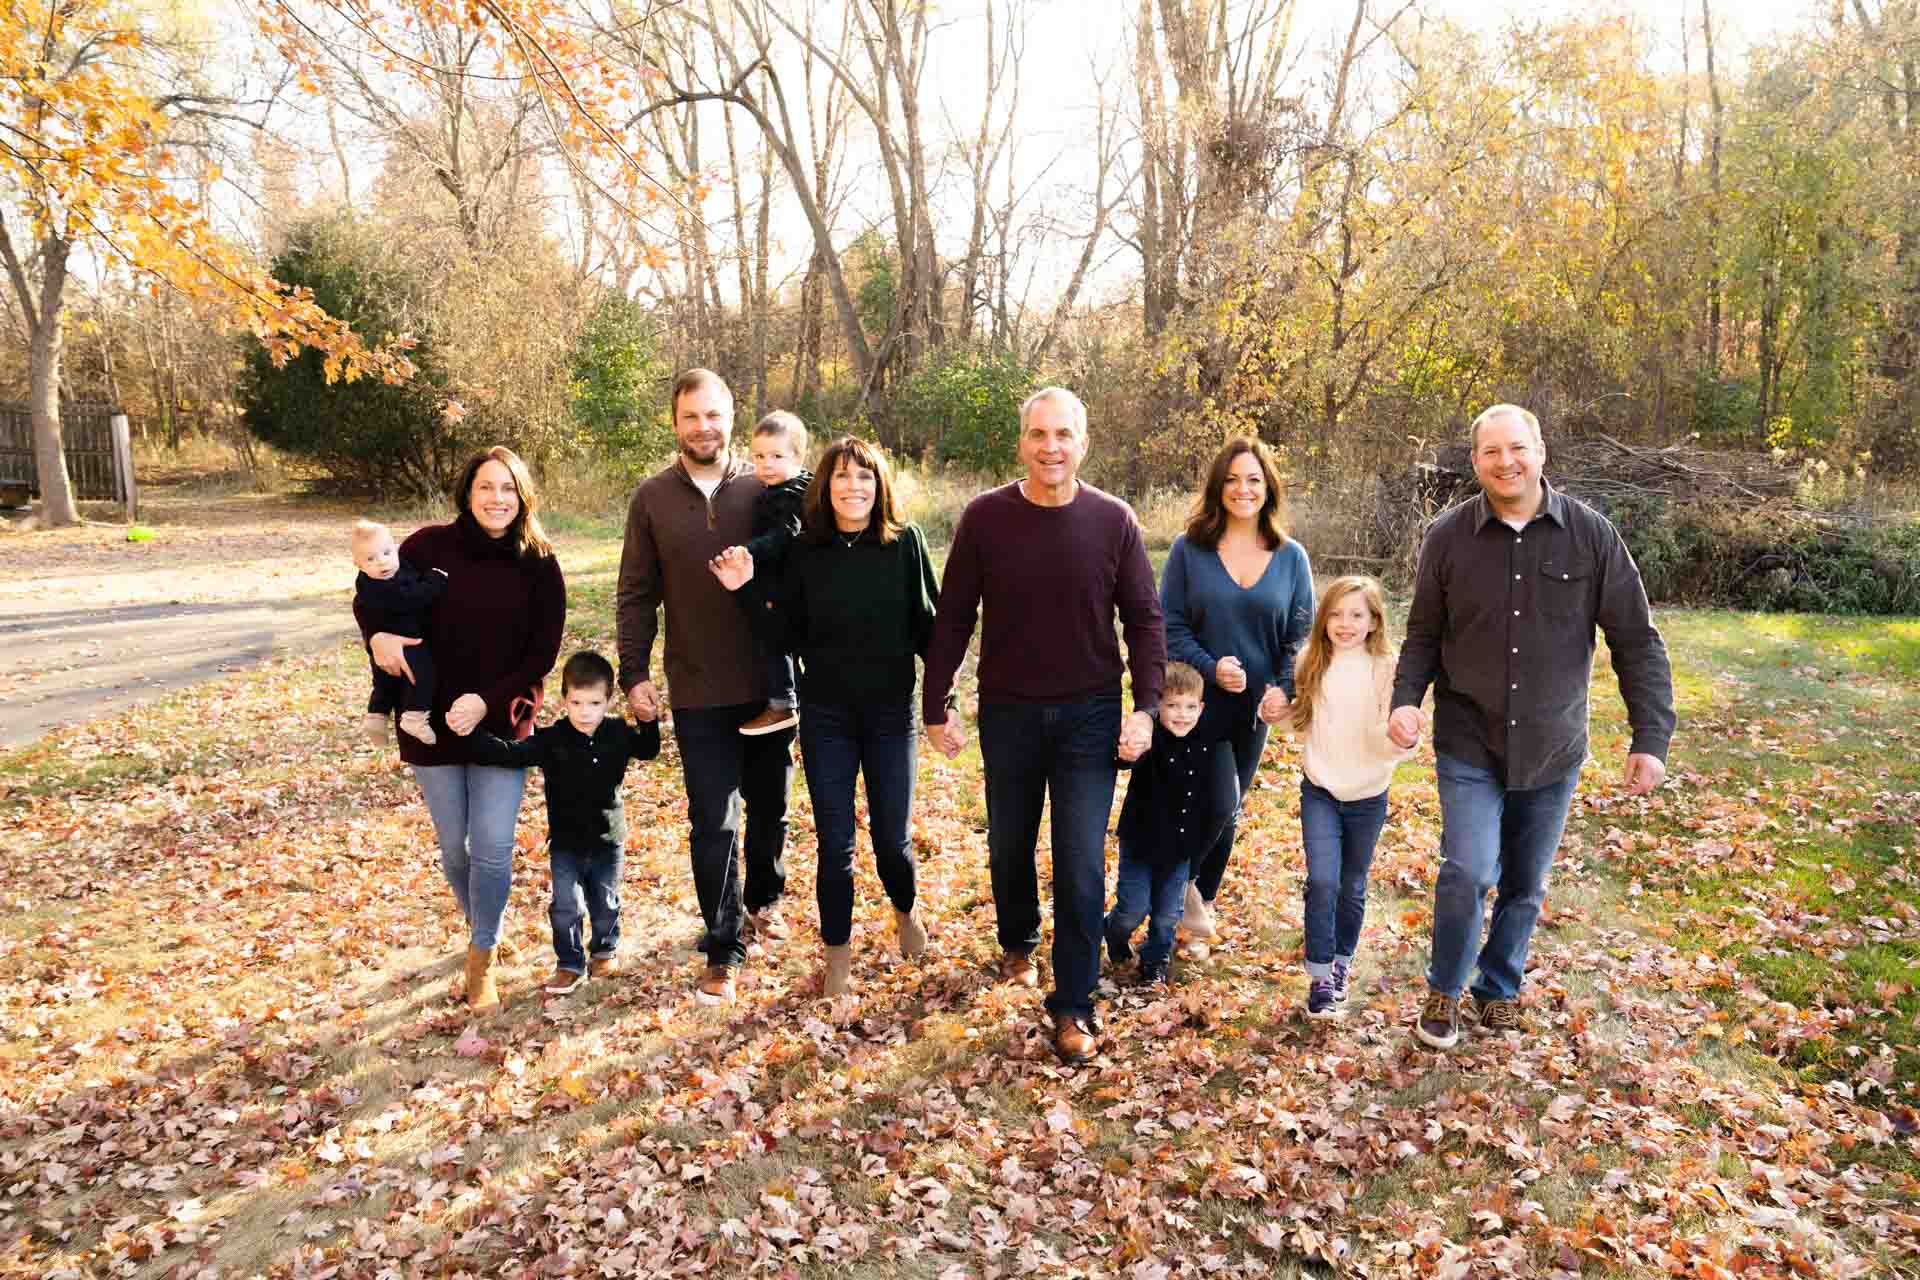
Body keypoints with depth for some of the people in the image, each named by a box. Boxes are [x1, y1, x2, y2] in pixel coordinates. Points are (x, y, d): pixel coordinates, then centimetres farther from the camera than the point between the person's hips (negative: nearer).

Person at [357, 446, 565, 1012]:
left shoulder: (540, 567, -7)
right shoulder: (430, 546, -7)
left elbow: (541, 656, -6)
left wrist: (487, 701, -18)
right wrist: (378, 635, -13)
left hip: (502, 722, -1)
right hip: (433, 721, 1)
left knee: (493, 848, -5)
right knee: (454, 848, 12)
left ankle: (483, 955, 17)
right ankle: (480, 926, 40)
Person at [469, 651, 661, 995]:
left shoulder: (618, 733, -7)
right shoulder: (552, 739, -14)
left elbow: (648, 749, 10)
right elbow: (511, 754, -24)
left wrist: (648, 719, -8)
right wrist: (471, 735, -37)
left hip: (608, 841, 1)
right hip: (565, 842, -1)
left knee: (605, 904, 15)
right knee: (566, 906, -4)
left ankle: (605, 950, 40)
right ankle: (570, 964, 17)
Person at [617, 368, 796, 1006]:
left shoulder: (764, 488, -2)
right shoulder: (653, 497, 1)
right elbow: (635, 595, 5)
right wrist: (634, 673, -1)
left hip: (769, 684, 1)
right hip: (697, 691, -1)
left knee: (770, 806, 17)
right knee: (713, 823, 1)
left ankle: (763, 900, 42)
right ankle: (724, 949, 14)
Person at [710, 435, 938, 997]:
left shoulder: (906, 542, -6)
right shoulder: (804, 551, -4)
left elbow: (926, 626, -1)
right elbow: (789, 639, -1)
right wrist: (748, 590, -14)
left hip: (892, 714, 0)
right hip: (826, 718, 1)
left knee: (891, 840, 8)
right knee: (836, 845, 6)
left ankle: (906, 909, 42)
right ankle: (838, 956, 26)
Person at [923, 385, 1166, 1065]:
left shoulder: (1113, 520, -6)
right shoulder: (984, 517, -6)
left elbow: (1144, 620, -1)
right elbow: (953, 619, -1)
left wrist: (1145, 707, -9)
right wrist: (936, 704, 0)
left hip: (1090, 715, -1)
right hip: (1008, 713, 1)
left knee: (1082, 864, -1)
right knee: (1009, 847, 17)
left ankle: (1073, 1005, 13)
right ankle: (1017, 944, 46)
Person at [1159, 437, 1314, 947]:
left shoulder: (1291, 557, 2)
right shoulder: (1189, 548, -6)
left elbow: (1301, 633, 1)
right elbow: (1170, 625, -8)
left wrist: (1287, 688, -15)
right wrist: (1210, 668, -23)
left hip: (1255, 709, 3)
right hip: (1194, 705, -3)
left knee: (1227, 808, 15)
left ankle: (1203, 898, 33)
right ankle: (1183, 887, 27)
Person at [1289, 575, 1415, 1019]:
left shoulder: (1387, 669, -12)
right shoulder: (1312, 665, -2)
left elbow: (1393, 743, -15)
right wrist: (1279, 711, -6)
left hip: (1367, 795, -1)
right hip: (1319, 790, 1)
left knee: (1353, 886, 14)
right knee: (1322, 881, -10)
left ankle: (1342, 961, 35)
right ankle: (1319, 976, 0)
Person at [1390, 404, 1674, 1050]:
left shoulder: (1592, 535, -6)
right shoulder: (1448, 536, -5)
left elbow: (1637, 643, -1)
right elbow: (1424, 634, 4)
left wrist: (1651, 738, -6)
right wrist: (1405, 699, -13)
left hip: (1552, 752, 1)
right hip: (1469, 747, -1)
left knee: (1525, 889, 13)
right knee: (1468, 872, -14)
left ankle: (1499, 989, 38)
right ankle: (1445, 989, 12)